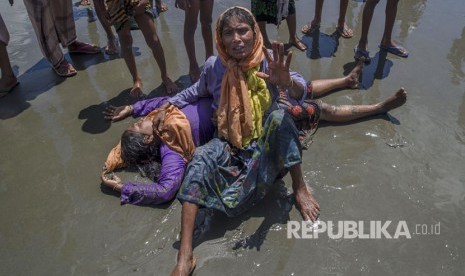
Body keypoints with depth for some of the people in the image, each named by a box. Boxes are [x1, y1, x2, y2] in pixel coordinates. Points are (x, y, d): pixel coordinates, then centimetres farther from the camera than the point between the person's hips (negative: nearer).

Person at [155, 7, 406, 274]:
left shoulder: (268, 62, -12)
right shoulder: (214, 66, -8)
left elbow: (301, 92, -28)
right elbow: (197, 91, 13)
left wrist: (287, 83, -52)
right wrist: (167, 104, 1)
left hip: (268, 142, -1)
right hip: (232, 146, 1)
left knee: (280, 114, -32)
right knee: (201, 159, -29)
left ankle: (299, 186, -13)